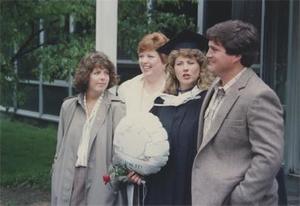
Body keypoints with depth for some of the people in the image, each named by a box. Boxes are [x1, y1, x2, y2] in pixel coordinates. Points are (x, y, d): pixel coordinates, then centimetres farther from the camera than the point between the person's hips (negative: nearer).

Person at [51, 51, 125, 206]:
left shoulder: (116, 108, -5)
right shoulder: (68, 107, 9)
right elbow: (60, 148, 14)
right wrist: (56, 174, 13)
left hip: (100, 183, -3)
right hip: (68, 182, 3)